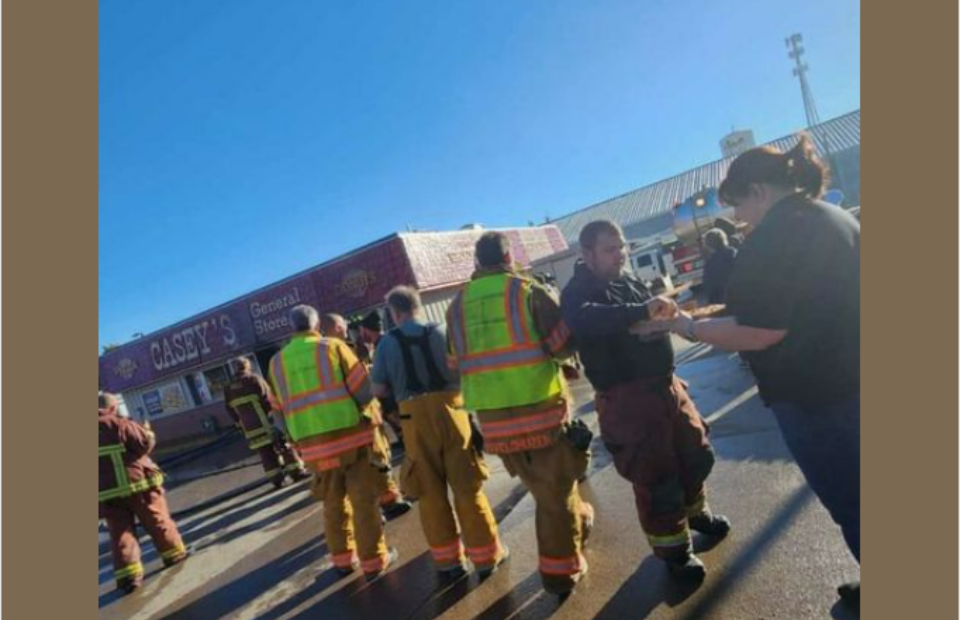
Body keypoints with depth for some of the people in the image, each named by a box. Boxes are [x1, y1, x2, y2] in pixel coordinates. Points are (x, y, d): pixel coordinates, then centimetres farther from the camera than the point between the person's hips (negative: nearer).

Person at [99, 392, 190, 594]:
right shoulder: (118, 424, -12)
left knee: (119, 532, 6)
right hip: (135, 482, -4)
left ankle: (127, 576, 2)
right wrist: (148, 433, 2)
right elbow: (145, 443, -16)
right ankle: (175, 553, 19)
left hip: (106, 491, 5)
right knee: (156, 520, 9)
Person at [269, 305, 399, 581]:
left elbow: (281, 409, 11)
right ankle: (374, 561, 12)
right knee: (363, 500, 5)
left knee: (333, 502, 18)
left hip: (314, 444, 4)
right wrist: (358, 409, 10)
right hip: (351, 433, -4)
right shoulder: (333, 346, -3)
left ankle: (342, 559, 29)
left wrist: (298, 439, 19)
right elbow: (364, 389, -9)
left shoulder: (277, 361, 8)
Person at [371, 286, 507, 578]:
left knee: (430, 490, 13)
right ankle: (485, 554, 17)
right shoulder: (440, 332, -1)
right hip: (450, 409, 0)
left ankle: (447, 557, 23)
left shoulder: (387, 342, -1)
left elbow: (378, 389, 1)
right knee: (467, 485, 8)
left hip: (416, 418, 0)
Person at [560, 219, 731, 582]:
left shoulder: (630, 282, 13)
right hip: (627, 398, -8)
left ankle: (695, 512, 50)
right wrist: (643, 311, -46)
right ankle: (674, 551, 24)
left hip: (665, 385, 8)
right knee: (656, 477, 2)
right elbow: (587, 321, -38)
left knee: (696, 454, 23)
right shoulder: (578, 292, -14)